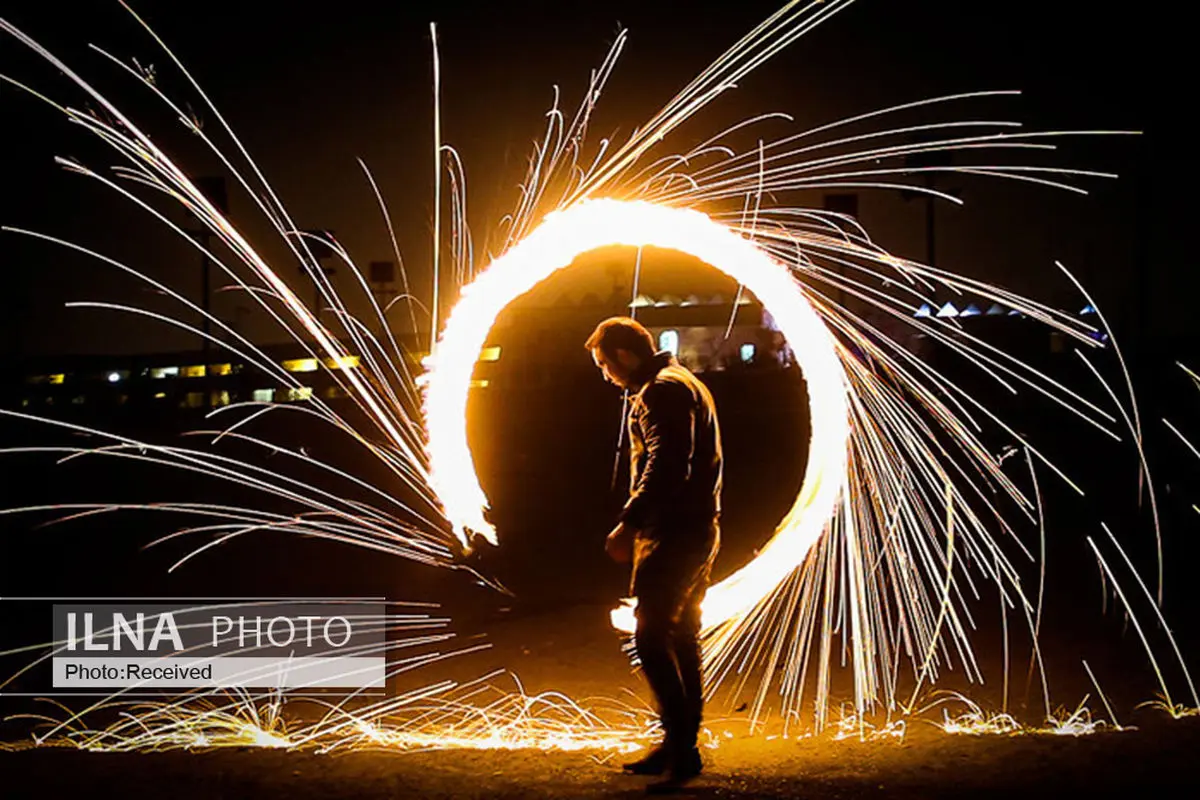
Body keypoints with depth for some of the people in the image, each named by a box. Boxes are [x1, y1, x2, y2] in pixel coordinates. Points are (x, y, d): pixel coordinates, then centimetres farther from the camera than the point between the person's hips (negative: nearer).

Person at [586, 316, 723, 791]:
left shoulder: (661, 391, -13)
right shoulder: (682, 383, 20)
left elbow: (665, 468, -24)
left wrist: (628, 524, -23)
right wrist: (640, 524, 19)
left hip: (674, 533, -11)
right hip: (696, 530, 11)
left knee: (652, 638, -10)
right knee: (682, 639, 14)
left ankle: (681, 746, -8)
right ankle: (680, 746, 21)